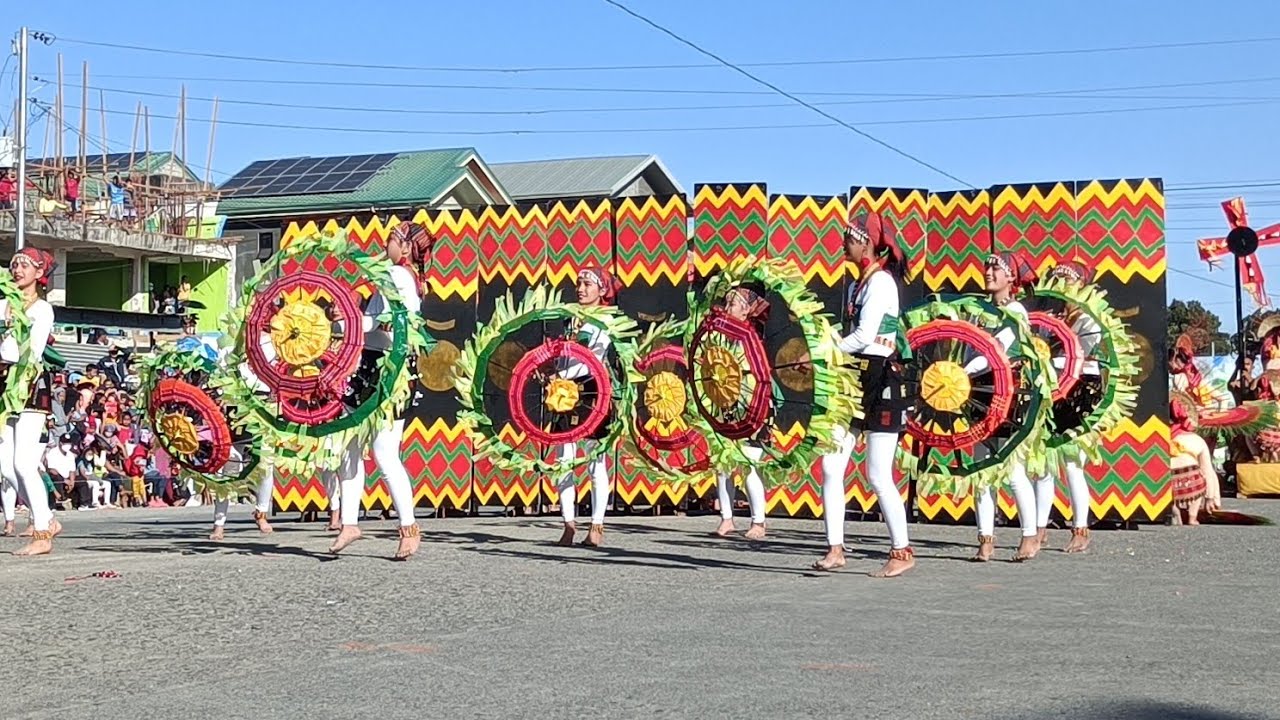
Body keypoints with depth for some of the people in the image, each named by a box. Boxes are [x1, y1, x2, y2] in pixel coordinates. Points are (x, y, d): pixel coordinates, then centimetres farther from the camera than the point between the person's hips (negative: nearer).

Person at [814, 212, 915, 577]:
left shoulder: (881, 281, -11)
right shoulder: (859, 283, 17)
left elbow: (863, 336, -20)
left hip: (880, 381, -9)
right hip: (855, 379, 9)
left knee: (878, 476, -5)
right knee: (831, 467, 3)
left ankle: (902, 552, 7)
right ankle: (835, 548, 9)